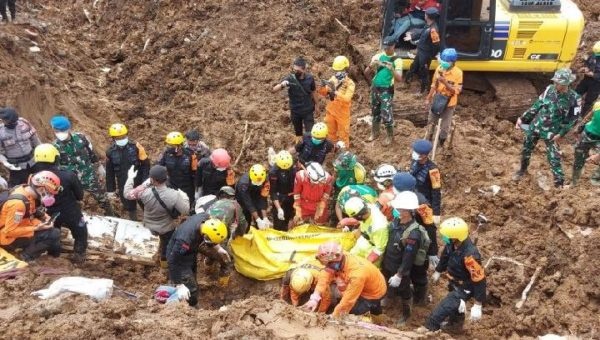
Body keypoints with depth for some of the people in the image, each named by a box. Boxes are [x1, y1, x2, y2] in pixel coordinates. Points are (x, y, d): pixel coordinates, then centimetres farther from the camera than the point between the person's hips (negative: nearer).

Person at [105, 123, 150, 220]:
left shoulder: (135, 146, -14)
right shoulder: (111, 151, -6)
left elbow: (145, 164, -10)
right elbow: (109, 172, 4)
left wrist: (146, 181, -15)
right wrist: (110, 190, 6)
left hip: (138, 182, -2)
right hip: (123, 185, 2)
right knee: (129, 206, 17)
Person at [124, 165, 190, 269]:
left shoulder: (144, 192, -32)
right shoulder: (174, 195, -36)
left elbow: (127, 194, -14)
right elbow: (185, 211, -25)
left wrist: (130, 177, -1)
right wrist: (184, 197, -7)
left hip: (149, 224, 1)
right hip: (167, 227, -1)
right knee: (166, 244, 30)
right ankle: (164, 260, 54)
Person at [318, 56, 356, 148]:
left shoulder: (350, 83, -18)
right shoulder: (333, 79, -3)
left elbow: (347, 98, -33)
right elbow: (323, 93, 0)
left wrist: (335, 92, -44)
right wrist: (323, 86, -22)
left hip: (342, 113, -5)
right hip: (331, 111, 5)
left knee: (343, 134, 10)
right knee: (330, 132, 20)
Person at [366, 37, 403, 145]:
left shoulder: (397, 60, -8)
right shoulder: (378, 56, 2)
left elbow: (399, 79, -15)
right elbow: (366, 72, 1)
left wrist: (392, 69, -31)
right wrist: (371, 65, -20)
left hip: (387, 90, -5)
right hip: (375, 88, 5)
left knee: (386, 114, -5)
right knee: (375, 112, 17)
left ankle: (390, 136, 12)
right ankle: (375, 133, 34)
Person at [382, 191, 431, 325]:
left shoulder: (414, 233, -34)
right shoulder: (396, 221, -10)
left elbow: (409, 258, -29)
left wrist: (399, 275, -23)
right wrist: (384, 261, 15)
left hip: (401, 269, -6)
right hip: (389, 264, 6)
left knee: (403, 291, 18)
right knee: (390, 286, 28)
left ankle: (406, 313, 42)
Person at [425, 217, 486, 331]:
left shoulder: (469, 255, -40)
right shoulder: (452, 244, -18)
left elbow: (479, 279, -33)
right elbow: (446, 256, 6)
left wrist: (477, 306, -29)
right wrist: (438, 272, 23)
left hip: (463, 289, -8)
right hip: (454, 284, 8)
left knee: (438, 313, -13)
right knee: (455, 308, 33)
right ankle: (454, 326, 60)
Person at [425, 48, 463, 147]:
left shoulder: (458, 73, -21)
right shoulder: (439, 68, -7)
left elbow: (456, 91, -24)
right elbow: (434, 85, 4)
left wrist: (445, 82, -35)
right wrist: (428, 98, 5)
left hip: (449, 104, -5)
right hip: (436, 101, 5)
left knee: (444, 127, 7)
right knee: (431, 122, 21)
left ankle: (440, 144, 28)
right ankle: (428, 141, 42)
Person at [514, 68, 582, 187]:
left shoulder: (574, 98, -16)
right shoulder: (549, 89, -6)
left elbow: (572, 119, -8)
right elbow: (537, 105, 5)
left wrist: (561, 134, -13)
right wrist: (522, 118, 5)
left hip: (551, 132, -4)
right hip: (535, 126, 4)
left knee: (554, 158, -3)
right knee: (526, 150, 18)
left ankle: (560, 184, 10)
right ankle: (522, 170, 45)